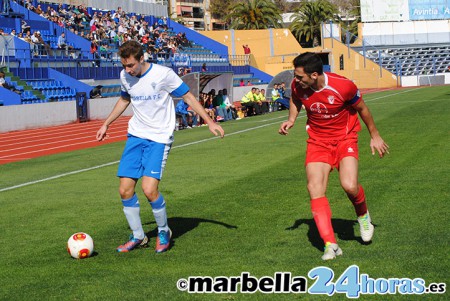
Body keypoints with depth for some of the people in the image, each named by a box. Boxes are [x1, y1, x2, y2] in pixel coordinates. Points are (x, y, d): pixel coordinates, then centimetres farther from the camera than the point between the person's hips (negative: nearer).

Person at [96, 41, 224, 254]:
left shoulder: (163, 74, -14)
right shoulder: (125, 76, 2)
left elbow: (188, 97, -4)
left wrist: (209, 121, -6)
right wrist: (106, 124, 27)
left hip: (159, 138, -5)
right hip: (135, 135, 5)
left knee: (149, 189, -19)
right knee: (125, 190, -3)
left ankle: (163, 232, 6)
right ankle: (138, 236, 15)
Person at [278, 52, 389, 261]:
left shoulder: (344, 86, -25)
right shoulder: (297, 86, -13)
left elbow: (362, 108, -5)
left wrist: (374, 136, 5)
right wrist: (291, 119, -4)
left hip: (344, 138, -3)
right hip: (317, 140, 3)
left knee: (349, 186, -22)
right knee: (315, 190, -14)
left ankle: (363, 216, 14)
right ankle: (330, 245, -12)